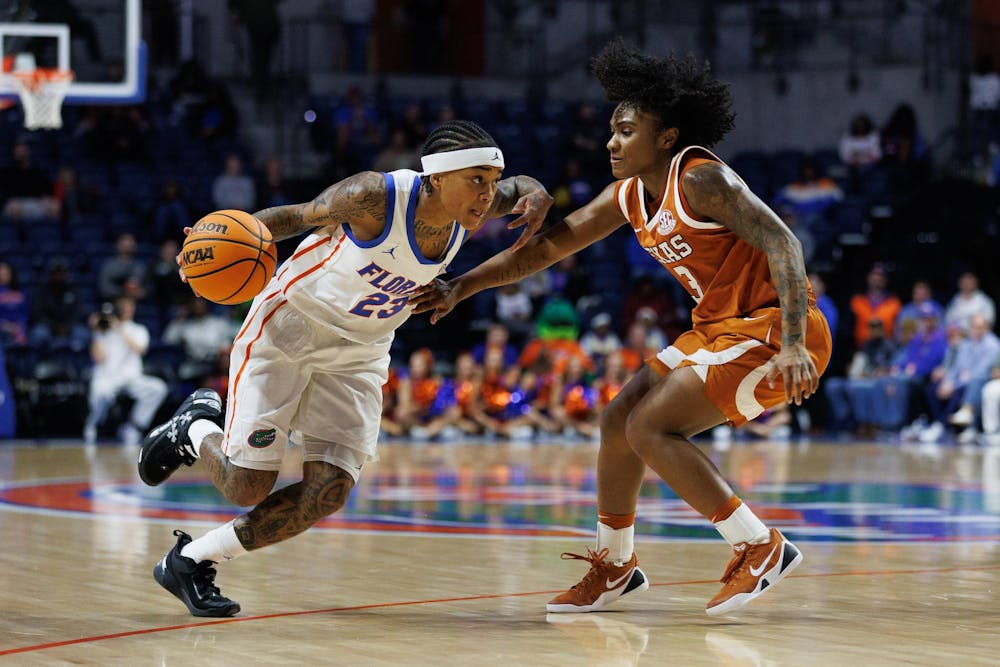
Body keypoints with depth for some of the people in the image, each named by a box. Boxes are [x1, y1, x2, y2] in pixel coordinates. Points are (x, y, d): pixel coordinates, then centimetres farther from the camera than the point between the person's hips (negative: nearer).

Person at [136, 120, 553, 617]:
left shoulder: (471, 209, -11)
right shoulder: (374, 197, -27)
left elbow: (522, 187, 11)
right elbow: (298, 216, -11)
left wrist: (536, 198, -14)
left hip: (359, 352, 5)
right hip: (289, 328, -5)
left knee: (329, 491, -10)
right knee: (248, 487, -8)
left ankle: (191, 561, 4)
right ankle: (195, 430, 27)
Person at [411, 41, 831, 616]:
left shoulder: (700, 180, -19)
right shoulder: (628, 197, 7)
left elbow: (782, 244, -26)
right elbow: (548, 246, 13)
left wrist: (792, 346, -35)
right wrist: (461, 286, 8)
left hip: (774, 329, -10)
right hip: (721, 328, 10)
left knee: (650, 428, -16)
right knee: (619, 419, 12)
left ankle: (762, 548, -9)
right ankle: (614, 567, 28)